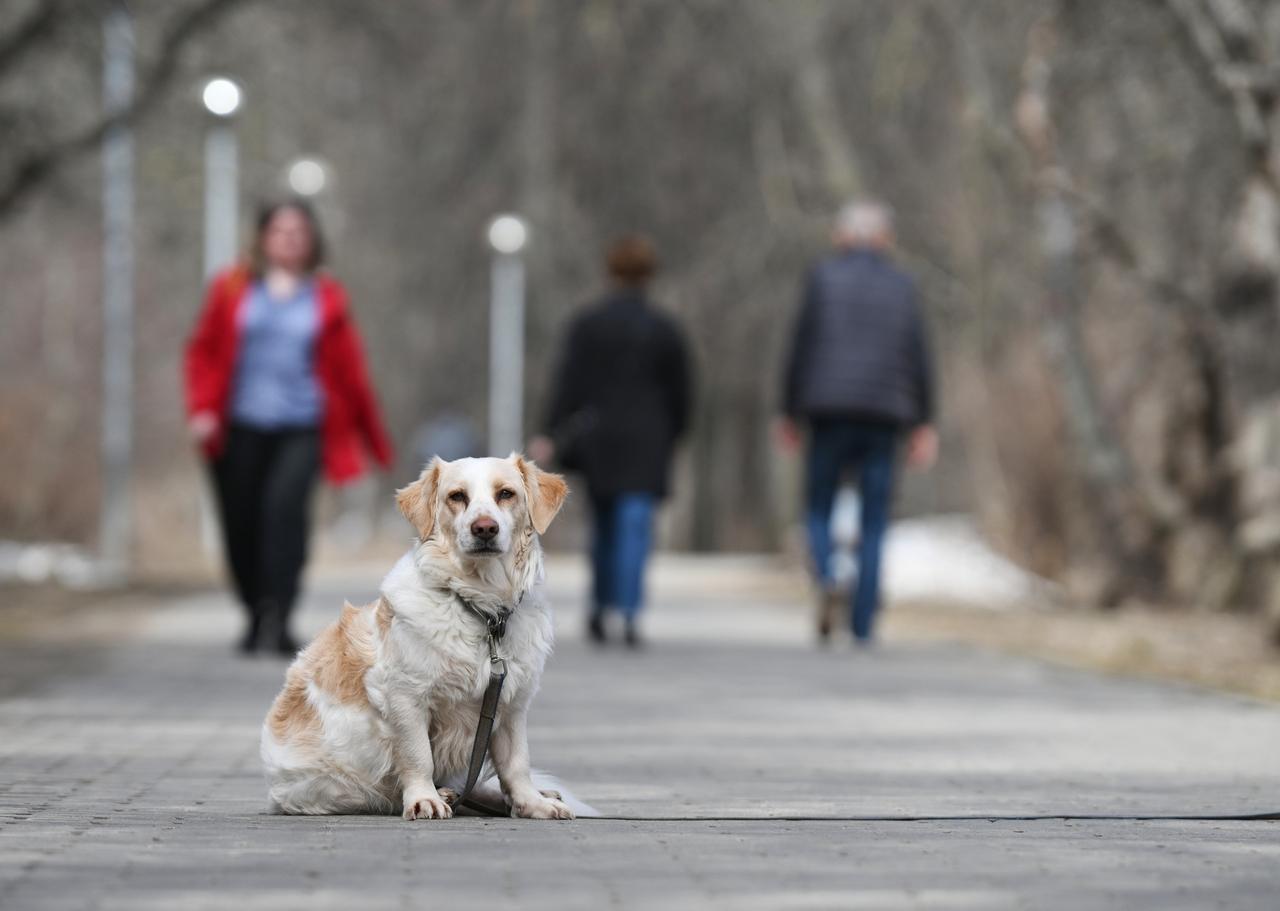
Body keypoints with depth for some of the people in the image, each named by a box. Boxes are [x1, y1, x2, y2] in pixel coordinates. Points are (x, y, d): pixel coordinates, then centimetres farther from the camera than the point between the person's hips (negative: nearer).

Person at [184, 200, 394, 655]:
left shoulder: (327, 298, 8)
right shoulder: (232, 289, 8)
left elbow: (348, 370, 12)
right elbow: (203, 351, 10)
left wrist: (374, 440, 15)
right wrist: (203, 408, -4)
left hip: (301, 429, -2)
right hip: (240, 428, 2)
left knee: (286, 506, -23)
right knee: (242, 525, 3)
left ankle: (278, 616, -23)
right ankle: (256, 616, 22)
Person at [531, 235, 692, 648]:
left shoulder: (586, 325, -1)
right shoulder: (665, 330, 0)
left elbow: (568, 385, -6)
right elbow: (679, 394, 4)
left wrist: (553, 437, -6)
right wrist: (669, 437, 18)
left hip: (597, 441, 2)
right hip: (645, 444, -1)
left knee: (604, 525, 17)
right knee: (635, 526, -6)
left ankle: (600, 609, 21)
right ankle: (629, 615, -20)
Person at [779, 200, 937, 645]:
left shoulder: (823, 277, 1)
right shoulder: (902, 286, 8)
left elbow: (802, 348, -2)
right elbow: (918, 360, 4)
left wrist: (789, 413, 4)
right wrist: (923, 425, 8)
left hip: (830, 411, -1)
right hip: (884, 415, 1)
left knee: (819, 509, 11)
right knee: (874, 525, 6)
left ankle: (826, 580, -18)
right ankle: (863, 625, 0)